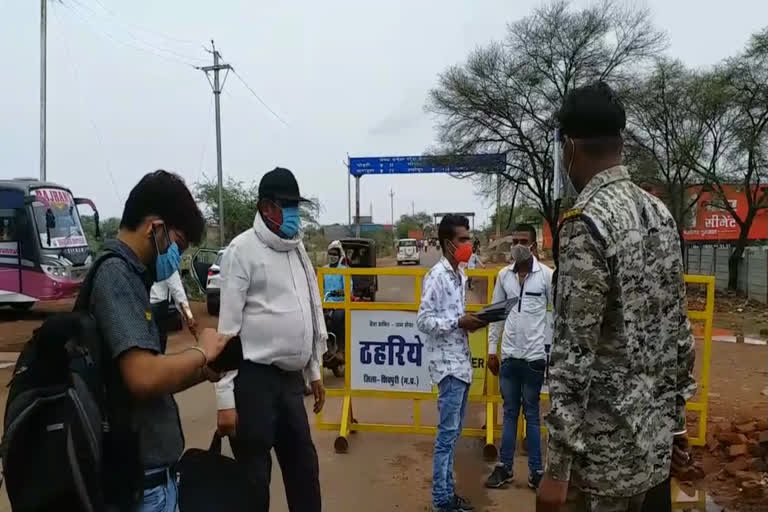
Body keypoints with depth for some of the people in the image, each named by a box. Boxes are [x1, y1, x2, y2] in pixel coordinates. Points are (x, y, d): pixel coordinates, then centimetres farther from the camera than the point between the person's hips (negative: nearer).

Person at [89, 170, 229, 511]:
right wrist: (202, 352, -14)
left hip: (150, 466, 9)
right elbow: (144, 376, -30)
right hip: (141, 477, -9)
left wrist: (203, 372, 4)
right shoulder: (115, 274, -18)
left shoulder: (125, 275, 11)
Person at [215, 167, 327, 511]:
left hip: (291, 378, 7)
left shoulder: (297, 248, 12)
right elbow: (228, 325, -13)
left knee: (304, 467, 17)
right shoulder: (243, 249, -10)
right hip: (255, 379, -7)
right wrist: (226, 398, -16)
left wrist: (314, 370, 18)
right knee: (253, 479, 5)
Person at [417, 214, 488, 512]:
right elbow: (423, 321, -17)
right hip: (448, 364, -9)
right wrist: (459, 323, -20)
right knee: (447, 433, -1)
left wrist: (471, 321, 1)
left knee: (454, 433, 15)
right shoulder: (436, 276, -14)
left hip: (462, 362, 9)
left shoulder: (460, 275, 12)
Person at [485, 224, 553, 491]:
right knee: (509, 412, 13)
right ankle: (505, 466, 23)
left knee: (531, 413, 8)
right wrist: (491, 349, 7)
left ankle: (536, 470, 21)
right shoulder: (504, 275, 4)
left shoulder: (547, 275, -6)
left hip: (534, 356, -3)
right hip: (508, 355, 3)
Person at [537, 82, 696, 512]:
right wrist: (677, 406, 20)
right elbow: (679, 326, 10)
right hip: (652, 433, 8)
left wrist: (558, 465, -18)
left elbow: (575, 353, -24)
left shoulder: (586, 223, -21)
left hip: (605, 444, -8)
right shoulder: (660, 214, 4)